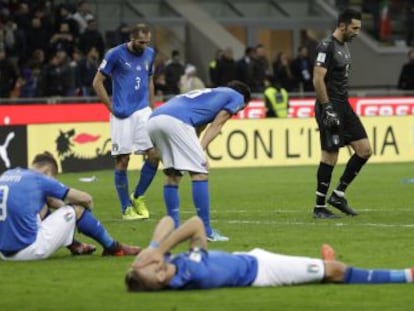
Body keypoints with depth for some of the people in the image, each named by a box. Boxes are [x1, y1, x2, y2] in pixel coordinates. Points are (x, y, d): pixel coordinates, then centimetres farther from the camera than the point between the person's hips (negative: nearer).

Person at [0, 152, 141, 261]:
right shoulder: (40, 180, -5)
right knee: (75, 209, 9)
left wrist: (63, 206, 30)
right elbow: (86, 199, 5)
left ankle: (74, 246, 37)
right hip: (29, 250, -7)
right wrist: (87, 207, 25)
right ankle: (113, 247, 25)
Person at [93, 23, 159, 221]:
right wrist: (111, 106, -5)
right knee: (122, 160, -2)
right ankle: (126, 208, 7)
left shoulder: (149, 54, 9)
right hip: (122, 114, -5)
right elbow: (97, 82, -2)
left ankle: (138, 197, 11)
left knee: (154, 155, -7)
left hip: (143, 111, 5)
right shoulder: (115, 54, -7)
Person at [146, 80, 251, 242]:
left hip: (153, 119, 8)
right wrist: (201, 150, -3)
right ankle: (205, 231, -3)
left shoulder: (206, 94, 41)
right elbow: (216, 125, 7)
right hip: (176, 121, -8)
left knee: (173, 175, 18)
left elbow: (196, 128, 29)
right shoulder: (237, 96, 22)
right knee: (200, 173, -1)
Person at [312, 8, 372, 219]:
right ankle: (319, 207, 3)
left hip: (344, 106, 9)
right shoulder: (327, 47, -13)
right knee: (330, 155, -6)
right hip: (330, 107, -9)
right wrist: (327, 109, -21)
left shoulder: (344, 47, 15)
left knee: (364, 150, 3)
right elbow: (318, 80, -19)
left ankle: (338, 195, 10)